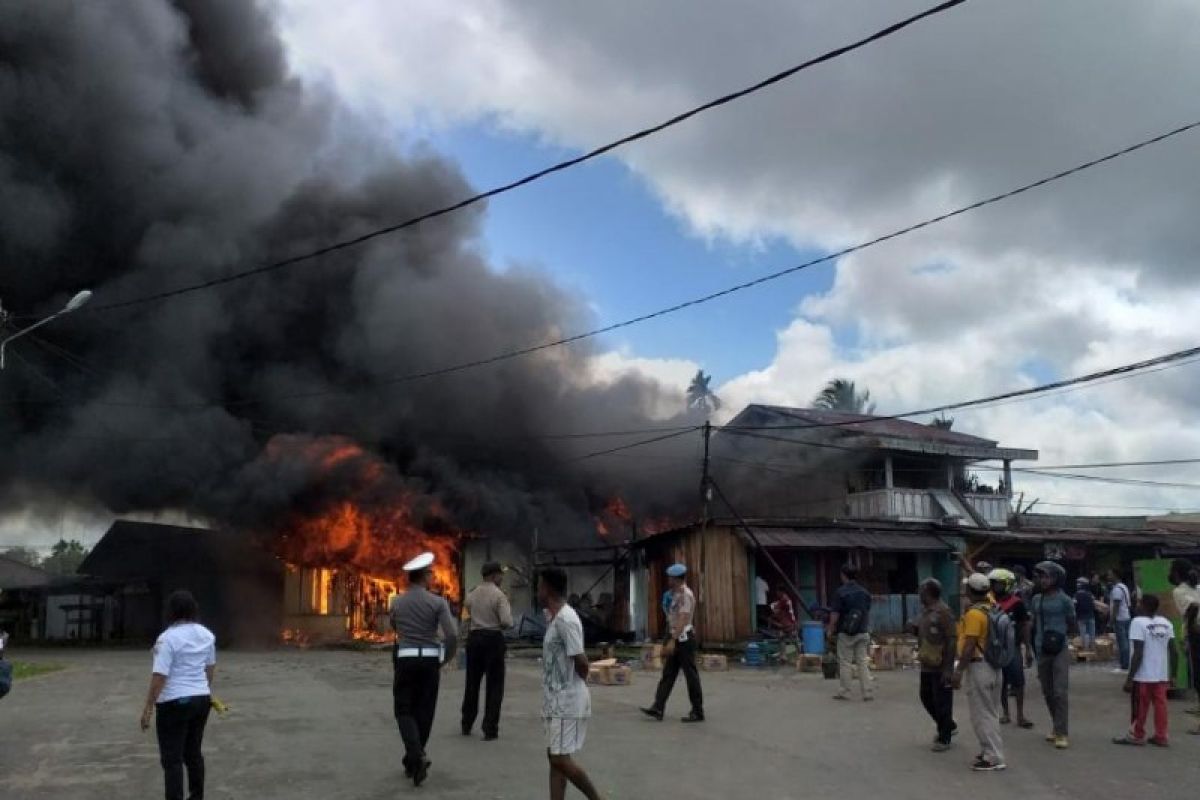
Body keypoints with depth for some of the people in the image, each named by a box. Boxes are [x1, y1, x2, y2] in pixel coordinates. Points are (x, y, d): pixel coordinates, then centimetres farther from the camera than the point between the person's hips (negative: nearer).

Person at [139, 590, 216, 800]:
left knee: (172, 759, 0)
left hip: (174, 703, -7)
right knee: (194, 752, 18)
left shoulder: (168, 638, -16)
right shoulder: (207, 634, 6)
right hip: (201, 699, 7)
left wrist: (148, 708, -13)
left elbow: (159, 676, -19)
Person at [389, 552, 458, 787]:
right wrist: (445, 659, 3)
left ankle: (416, 756, -13)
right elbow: (452, 635, -13)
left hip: (405, 660, 1)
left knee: (404, 711, 8)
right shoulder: (437, 602, -7)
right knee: (423, 712, 13)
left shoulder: (396, 602, 2)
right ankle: (413, 762, 21)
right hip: (429, 661, 0)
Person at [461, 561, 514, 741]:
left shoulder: (472, 594, 8)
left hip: (474, 638, 6)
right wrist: (508, 610, 2)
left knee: (472, 682, 17)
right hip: (493, 639, -6)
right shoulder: (499, 595, -11)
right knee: (494, 685, 3)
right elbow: (507, 622, -18)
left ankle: (466, 725, 28)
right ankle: (490, 730, 2)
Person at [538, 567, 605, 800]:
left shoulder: (566, 619, -20)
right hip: (556, 700, 10)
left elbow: (581, 661, -23)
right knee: (555, 758, 10)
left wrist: (579, 683, -3)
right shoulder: (553, 617, 11)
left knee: (561, 759, -5)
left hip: (567, 702, -10)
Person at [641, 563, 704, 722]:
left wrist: (672, 641, -28)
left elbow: (683, 619, -23)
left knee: (691, 675, -1)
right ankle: (658, 709, 4)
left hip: (684, 638, -10)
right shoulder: (677, 594, 14)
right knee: (668, 674, 5)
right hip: (676, 639, 10)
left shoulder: (685, 594, -15)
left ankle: (697, 712, 8)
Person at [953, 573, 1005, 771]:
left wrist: (959, 670, -20)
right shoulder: (992, 607, 5)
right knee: (990, 712, 16)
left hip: (978, 666, -9)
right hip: (993, 665, 9)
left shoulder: (974, 614, -20)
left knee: (982, 714, -3)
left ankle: (994, 758, 0)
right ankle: (990, 752, 24)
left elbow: (970, 646, -23)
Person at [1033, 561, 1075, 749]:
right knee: (1047, 692, 12)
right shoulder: (1036, 599, 8)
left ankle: (1061, 733, -3)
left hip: (1060, 651, -5)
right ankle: (1056, 726, 27)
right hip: (1041, 651, 5)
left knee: (1060, 692, -7)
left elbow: (1072, 624, 4)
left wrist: (1058, 635, 0)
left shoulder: (1064, 600, -7)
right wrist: (1031, 646, 13)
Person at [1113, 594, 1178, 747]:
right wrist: (1171, 675, 14)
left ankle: (1137, 735, 17)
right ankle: (1161, 736, 15)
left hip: (1143, 676, -5)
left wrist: (1129, 678, -13)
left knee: (1140, 707, 7)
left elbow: (1138, 654, -18)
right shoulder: (1166, 623, 5)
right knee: (1160, 704, 12)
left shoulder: (1138, 622, -14)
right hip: (1161, 675, 5)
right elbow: (1174, 652, 5)